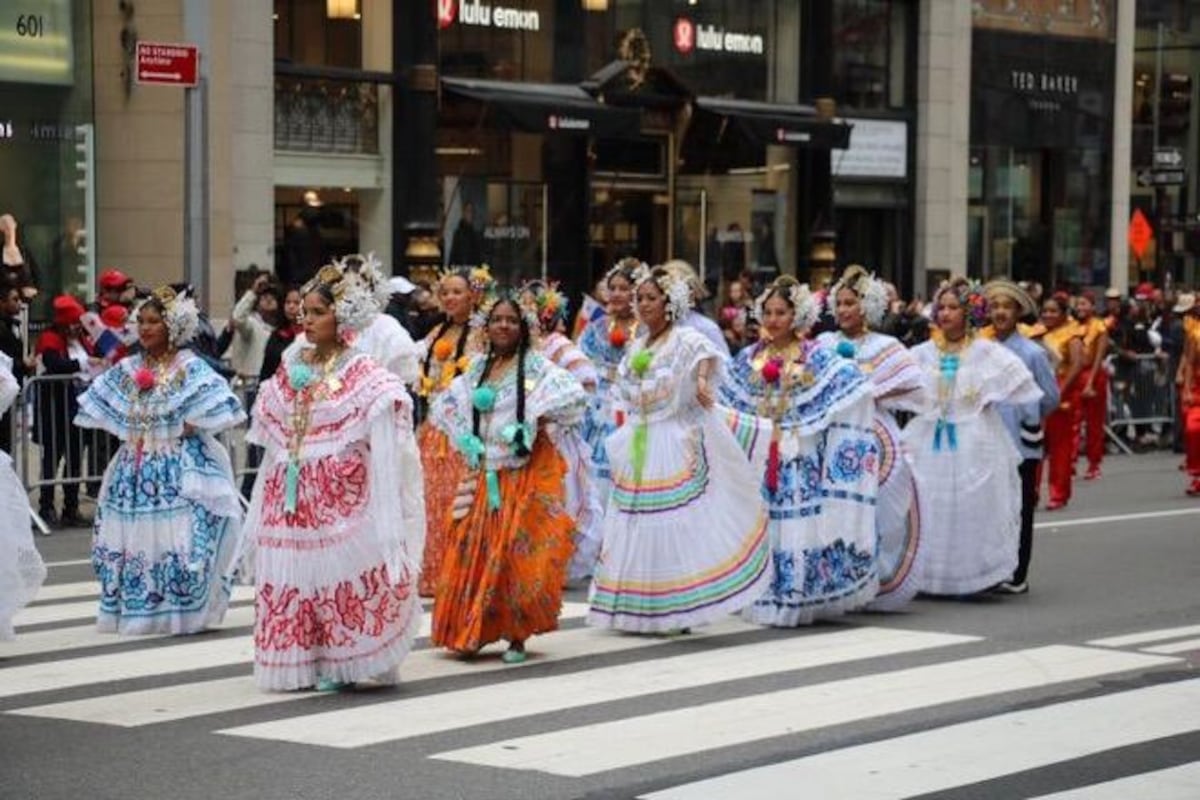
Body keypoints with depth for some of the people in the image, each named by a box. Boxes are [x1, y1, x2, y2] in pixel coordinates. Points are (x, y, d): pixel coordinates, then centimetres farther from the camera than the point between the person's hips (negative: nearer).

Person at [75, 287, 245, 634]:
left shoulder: (190, 368, -7)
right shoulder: (129, 368, 9)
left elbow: (218, 405, -18)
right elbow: (98, 404, 18)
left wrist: (187, 430, -16)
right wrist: (127, 433, 9)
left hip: (178, 469, -6)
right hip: (134, 466, 6)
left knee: (179, 538, -11)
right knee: (130, 536, 6)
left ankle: (182, 613, -2)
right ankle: (137, 611, 16)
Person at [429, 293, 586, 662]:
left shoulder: (536, 366, -3)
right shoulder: (478, 369, 13)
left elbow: (574, 395, -18)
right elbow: (443, 405, 22)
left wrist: (530, 425, -18)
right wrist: (464, 437, 6)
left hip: (526, 475, -5)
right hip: (483, 476, 5)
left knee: (517, 554, -5)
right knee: (474, 551, 2)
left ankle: (517, 635, 2)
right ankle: (472, 631, 11)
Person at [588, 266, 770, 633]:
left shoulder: (685, 339, -7)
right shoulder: (638, 345, 15)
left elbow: (707, 353, -30)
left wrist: (702, 378, -50)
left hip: (673, 444, -7)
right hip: (638, 444, 7)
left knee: (674, 526, -9)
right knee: (637, 525, 6)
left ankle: (677, 610, -5)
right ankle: (638, 609, 12)